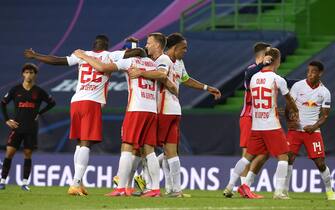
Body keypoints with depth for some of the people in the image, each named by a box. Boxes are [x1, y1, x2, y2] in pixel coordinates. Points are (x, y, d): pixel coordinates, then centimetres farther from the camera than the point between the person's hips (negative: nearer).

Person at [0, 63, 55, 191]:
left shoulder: (39, 92, 2)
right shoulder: (16, 90, 2)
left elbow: (52, 103, 12)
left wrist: (39, 113, 4)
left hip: (31, 128, 0)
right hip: (17, 126, 0)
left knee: (28, 154, 1)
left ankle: (25, 183, 5)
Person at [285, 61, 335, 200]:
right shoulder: (298, 86, -1)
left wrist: (314, 127, -11)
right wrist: (289, 121, -18)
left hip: (313, 131, 0)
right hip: (295, 129, 0)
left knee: (320, 162, -2)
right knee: (289, 158, -11)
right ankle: (284, 190, -2)